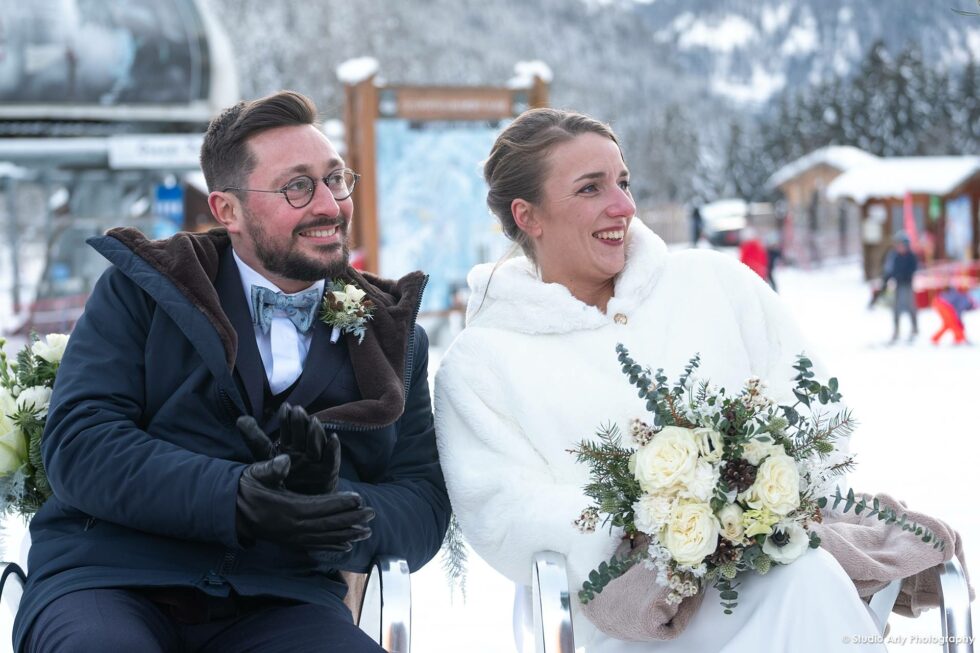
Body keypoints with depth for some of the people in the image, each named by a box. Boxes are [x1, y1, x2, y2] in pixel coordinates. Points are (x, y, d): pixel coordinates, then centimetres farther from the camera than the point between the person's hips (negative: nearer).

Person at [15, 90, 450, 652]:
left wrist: (333, 505, -14)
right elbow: (78, 443, -5)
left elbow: (425, 509, 10)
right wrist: (236, 500, -20)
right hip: (112, 580, -1)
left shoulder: (391, 338, 17)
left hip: (282, 601, 2)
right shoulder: (140, 290, 9)